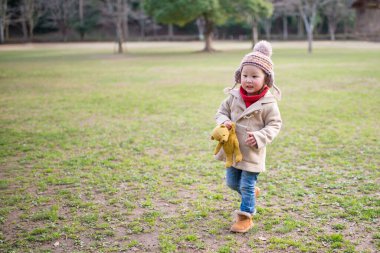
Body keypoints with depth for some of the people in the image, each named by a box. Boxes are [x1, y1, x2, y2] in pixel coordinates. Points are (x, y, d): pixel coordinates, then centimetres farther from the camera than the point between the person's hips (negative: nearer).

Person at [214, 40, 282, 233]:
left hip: (252, 152, -5)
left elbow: (274, 125, -9)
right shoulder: (234, 96, -4)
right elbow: (222, 112, 7)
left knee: (247, 186, 2)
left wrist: (259, 137, -25)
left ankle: (245, 217, 19)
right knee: (232, 182, 19)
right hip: (233, 149, 5)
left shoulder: (268, 102, -15)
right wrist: (223, 122, -17)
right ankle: (250, 194, 48)